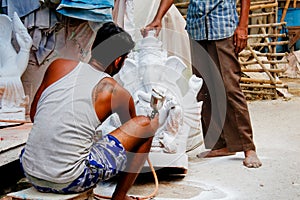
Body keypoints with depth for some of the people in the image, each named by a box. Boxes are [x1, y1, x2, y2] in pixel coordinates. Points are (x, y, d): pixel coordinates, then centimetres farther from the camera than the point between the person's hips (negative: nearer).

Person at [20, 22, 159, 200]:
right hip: (69, 182, -6)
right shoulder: (117, 93, -2)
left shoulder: (59, 66, 6)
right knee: (146, 124, 4)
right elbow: (133, 129, 19)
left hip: (30, 173, 6)